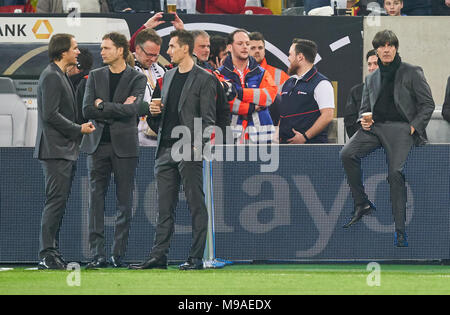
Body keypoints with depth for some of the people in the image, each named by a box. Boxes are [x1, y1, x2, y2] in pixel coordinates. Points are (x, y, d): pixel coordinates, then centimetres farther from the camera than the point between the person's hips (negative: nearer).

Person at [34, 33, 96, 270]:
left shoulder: (61, 76, 20)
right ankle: (47, 255, -12)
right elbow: (50, 114, -19)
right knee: (55, 201, -12)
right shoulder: (51, 76, -12)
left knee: (58, 203, 10)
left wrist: (79, 128, 11)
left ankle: (52, 254, 12)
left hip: (66, 150, 10)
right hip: (55, 150, -10)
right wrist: (78, 129, -13)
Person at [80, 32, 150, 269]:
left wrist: (103, 105, -6)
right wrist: (119, 109, -6)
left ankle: (118, 254, 5)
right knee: (96, 199, -4)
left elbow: (132, 110, -13)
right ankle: (98, 254, -5)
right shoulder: (95, 76, 11)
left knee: (125, 202, -1)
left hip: (125, 145, -2)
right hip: (98, 145, 3)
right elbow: (87, 110, 0)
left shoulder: (137, 79, 1)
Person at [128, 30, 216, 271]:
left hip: (189, 151, -7)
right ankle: (158, 257, 9)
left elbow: (208, 119, -8)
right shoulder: (169, 76, 18)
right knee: (164, 207, 8)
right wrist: (156, 111, 5)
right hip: (166, 150, 7)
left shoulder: (204, 79, -5)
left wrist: (196, 145, -18)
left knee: (196, 205, -2)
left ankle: (196, 258, 0)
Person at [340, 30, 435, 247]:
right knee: (347, 154, -21)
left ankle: (400, 231, -17)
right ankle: (362, 204, -8)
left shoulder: (411, 73, 7)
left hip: (400, 127, -5)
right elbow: (364, 108, 27)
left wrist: (413, 127, -7)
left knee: (396, 172, -22)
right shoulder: (372, 79, 21)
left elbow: (428, 104, 5)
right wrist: (364, 120, 3)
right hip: (375, 125, 5)